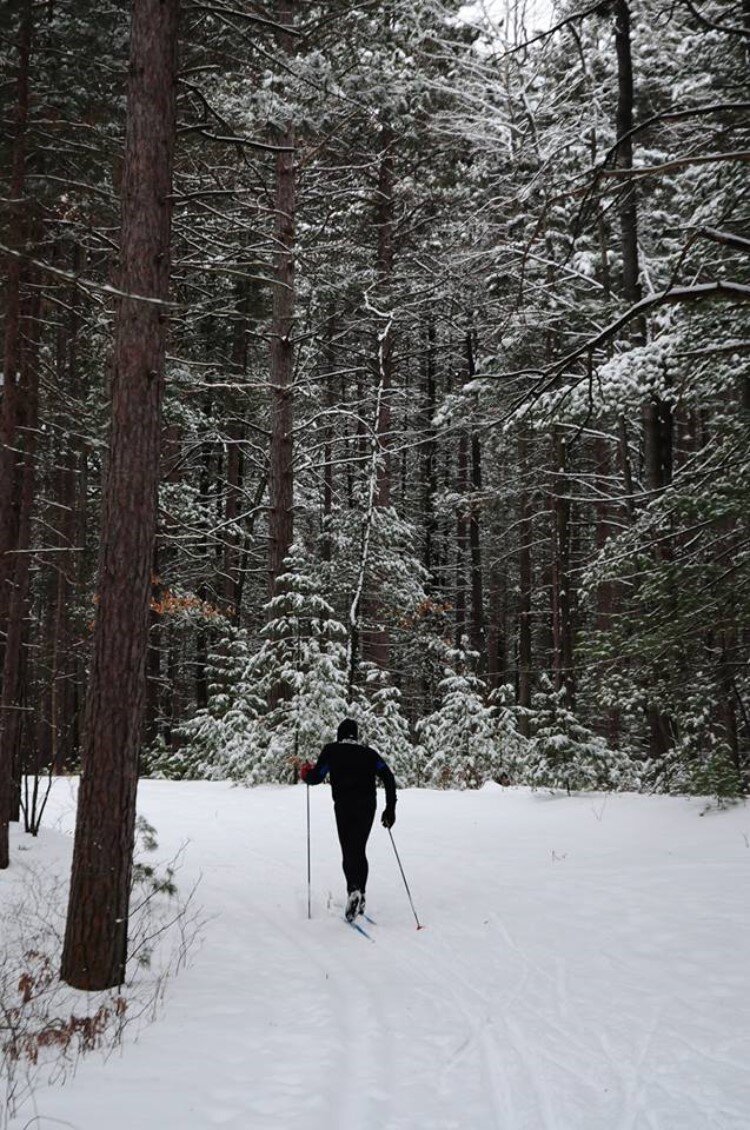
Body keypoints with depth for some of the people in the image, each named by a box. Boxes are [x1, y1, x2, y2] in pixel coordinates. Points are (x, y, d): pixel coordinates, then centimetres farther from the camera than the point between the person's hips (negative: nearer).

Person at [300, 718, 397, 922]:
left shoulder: (331, 750, 10)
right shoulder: (368, 753, 16)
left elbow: (316, 777, 5)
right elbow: (388, 777, 4)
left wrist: (305, 772, 28)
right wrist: (390, 808, 6)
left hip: (344, 807, -3)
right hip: (367, 807, 3)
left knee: (348, 852, -4)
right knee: (360, 851, 15)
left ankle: (353, 890, -28)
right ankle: (360, 897, 13)